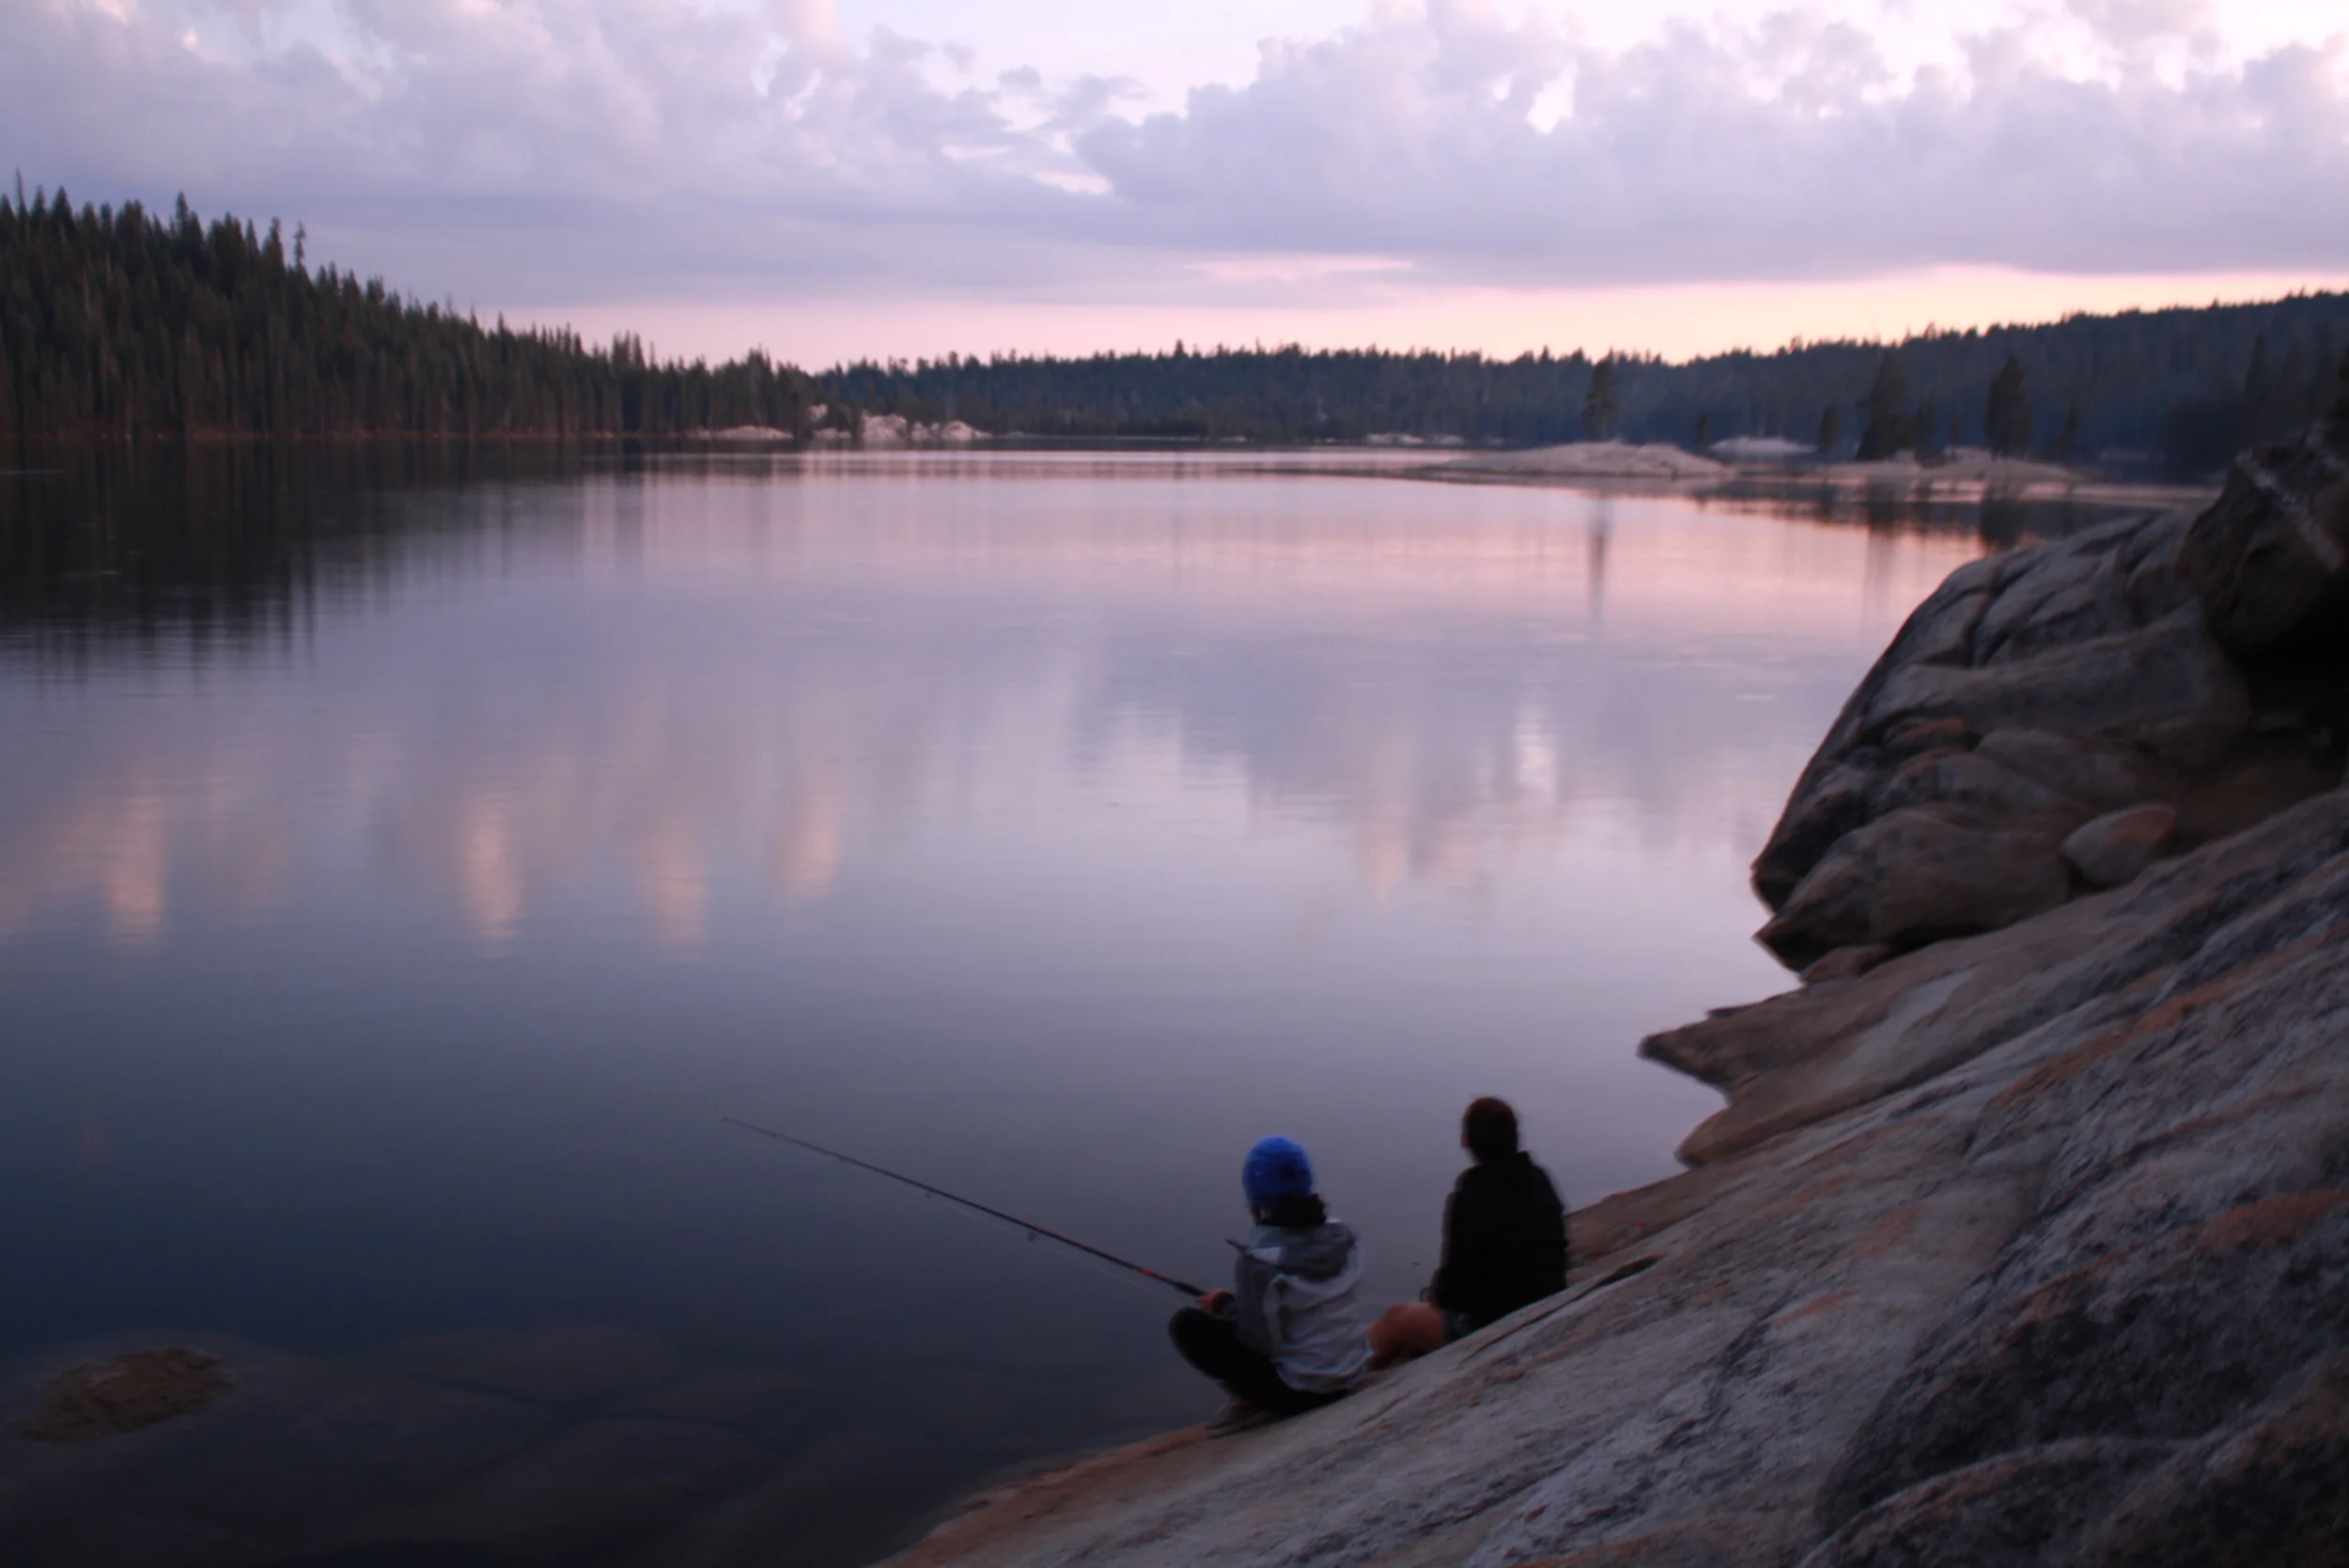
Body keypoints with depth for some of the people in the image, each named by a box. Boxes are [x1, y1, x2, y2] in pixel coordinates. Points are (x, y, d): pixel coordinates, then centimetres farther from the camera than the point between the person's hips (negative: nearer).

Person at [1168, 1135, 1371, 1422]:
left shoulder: (1260, 1258, -22)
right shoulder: (1340, 1237, -3)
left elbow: (1258, 1341, -19)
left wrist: (1224, 1305, -2)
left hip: (1299, 1391, -6)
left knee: (1188, 1324, 3)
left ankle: (1250, 1402, 4)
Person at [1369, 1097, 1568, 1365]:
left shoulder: (1471, 1198, -23)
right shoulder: (1539, 1181, 0)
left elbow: (1455, 1284, -20)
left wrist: (1432, 1293, 5)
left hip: (1493, 1324, -7)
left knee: (1396, 1318, 16)